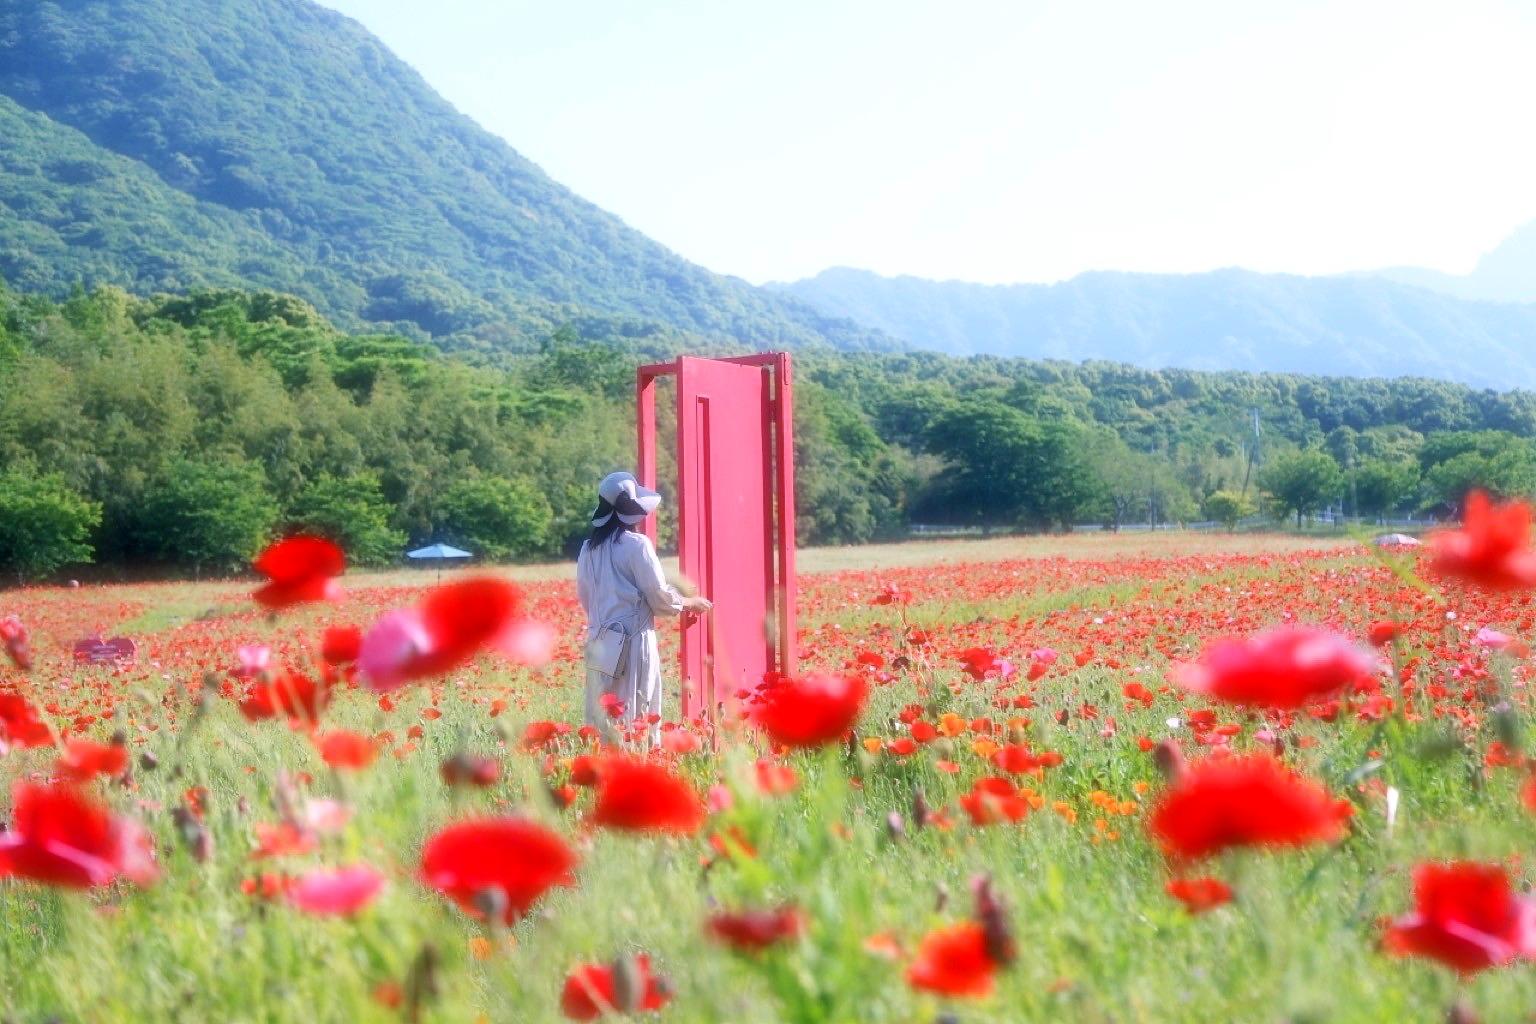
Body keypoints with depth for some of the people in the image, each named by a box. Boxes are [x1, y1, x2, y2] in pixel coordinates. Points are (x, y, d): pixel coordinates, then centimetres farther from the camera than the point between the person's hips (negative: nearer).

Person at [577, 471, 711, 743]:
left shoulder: (589, 549, 8)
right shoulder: (636, 544, -10)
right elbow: (660, 597, -7)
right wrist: (690, 604, 11)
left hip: (600, 646, 6)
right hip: (632, 645, -6)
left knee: (602, 724, 7)